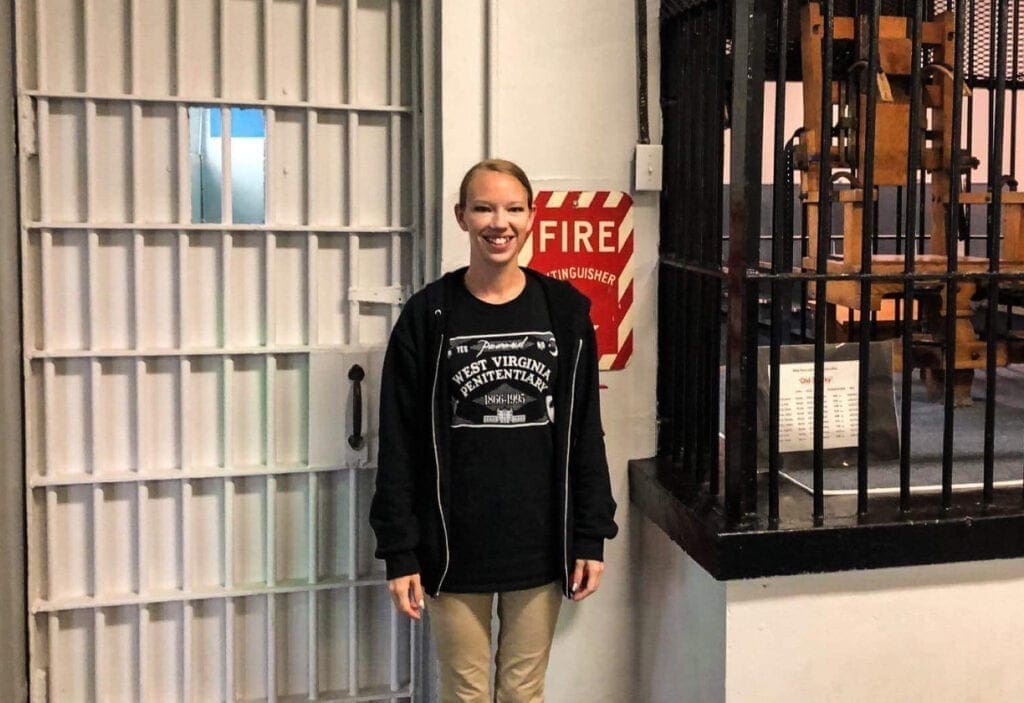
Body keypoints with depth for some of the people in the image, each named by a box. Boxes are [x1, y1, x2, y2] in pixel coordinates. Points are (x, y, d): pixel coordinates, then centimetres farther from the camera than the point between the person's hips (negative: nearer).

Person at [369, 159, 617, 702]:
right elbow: (399, 444, -3)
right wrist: (399, 553, -6)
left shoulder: (565, 312, 1)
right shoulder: (429, 316, -3)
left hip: (540, 545, 1)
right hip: (455, 548, -1)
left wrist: (591, 536, 1)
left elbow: (585, 433, 4)